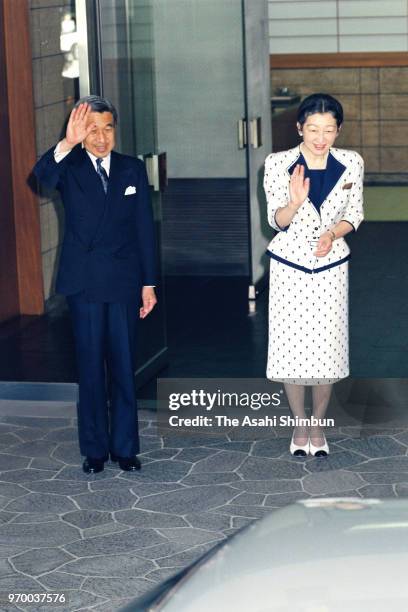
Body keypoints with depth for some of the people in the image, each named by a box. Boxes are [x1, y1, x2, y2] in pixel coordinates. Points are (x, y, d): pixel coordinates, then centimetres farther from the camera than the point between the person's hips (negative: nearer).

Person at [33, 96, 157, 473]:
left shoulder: (133, 170, 5)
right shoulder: (69, 168, -2)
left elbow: (144, 229, 6)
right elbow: (42, 174, -27)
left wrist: (148, 283, 4)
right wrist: (68, 143, -44)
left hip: (124, 282, 1)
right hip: (83, 283, -1)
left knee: (124, 367, 6)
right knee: (90, 369, 5)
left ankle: (125, 447, 16)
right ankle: (94, 449, 14)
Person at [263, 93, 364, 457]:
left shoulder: (351, 163, -5)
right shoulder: (278, 164, -10)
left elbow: (354, 215, 3)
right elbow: (277, 221, -8)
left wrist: (333, 233, -17)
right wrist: (294, 202, -29)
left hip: (331, 267, 1)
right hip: (289, 266, -1)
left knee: (327, 350, 5)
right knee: (291, 349, 4)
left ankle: (318, 424, 24)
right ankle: (300, 424, 24)